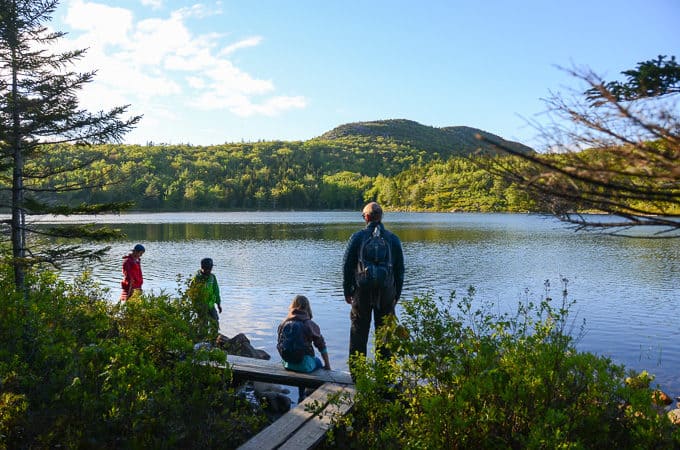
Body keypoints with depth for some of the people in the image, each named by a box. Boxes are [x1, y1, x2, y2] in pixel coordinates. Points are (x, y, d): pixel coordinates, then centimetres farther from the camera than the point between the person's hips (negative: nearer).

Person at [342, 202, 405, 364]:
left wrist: (347, 291, 7)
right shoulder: (393, 239, 5)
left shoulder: (357, 237, 0)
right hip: (386, 292, 1)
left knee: (359, 331, 9)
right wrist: (397, 294, 13)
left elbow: (347, 266, 0)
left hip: (362, 290, -1)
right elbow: (400, 270, 6)